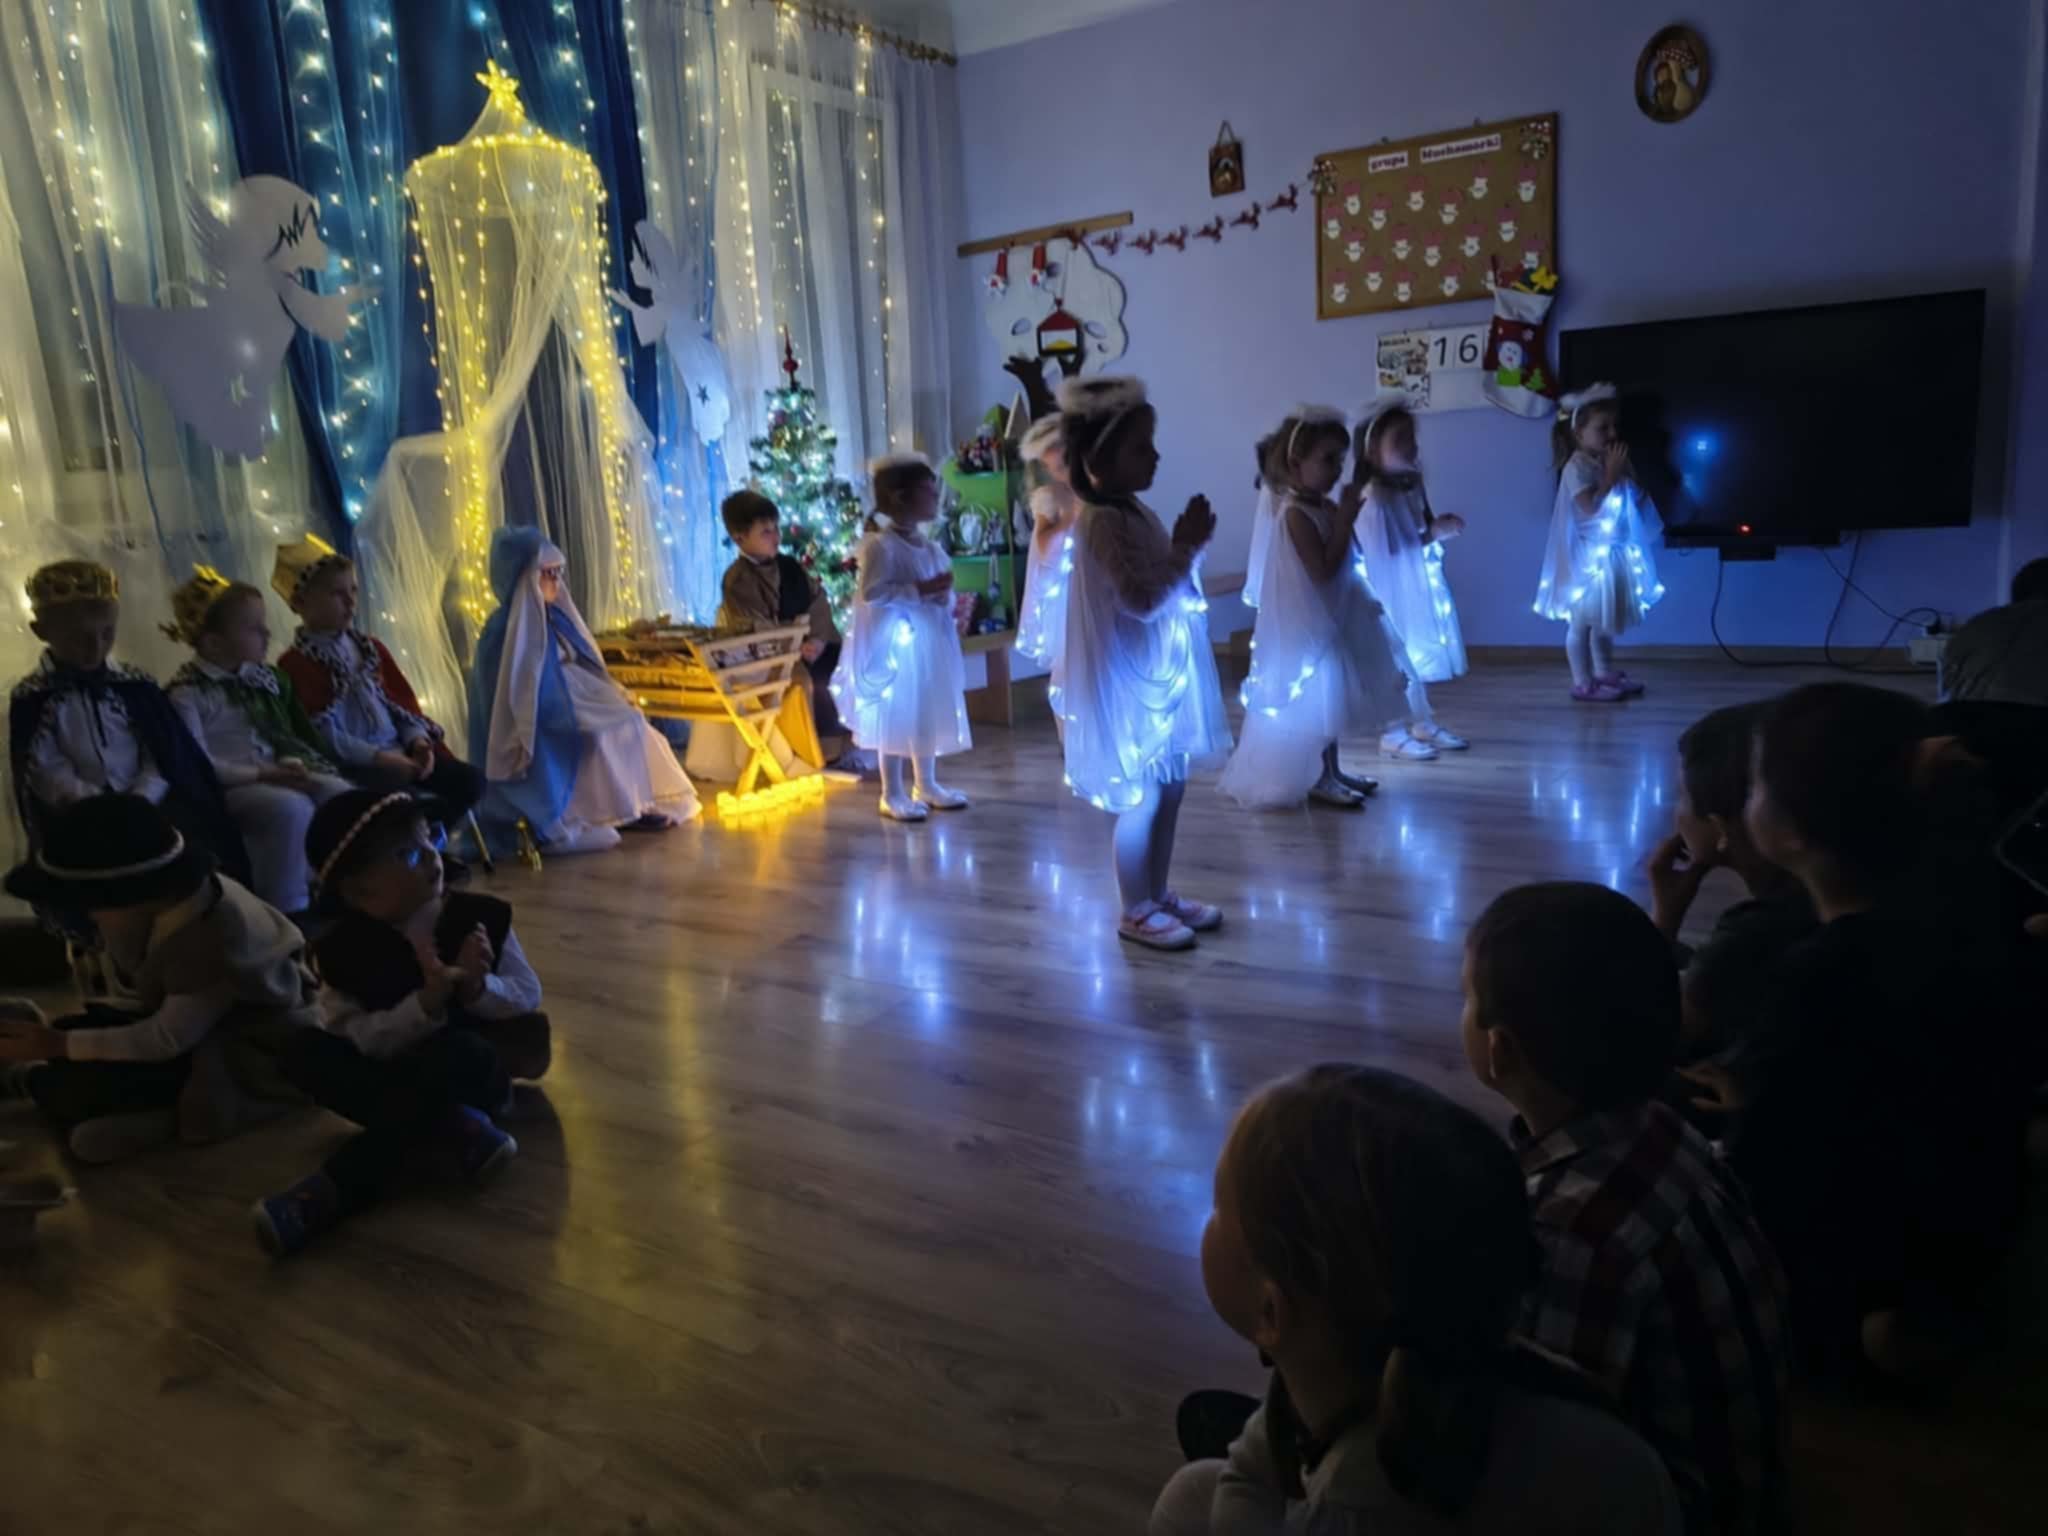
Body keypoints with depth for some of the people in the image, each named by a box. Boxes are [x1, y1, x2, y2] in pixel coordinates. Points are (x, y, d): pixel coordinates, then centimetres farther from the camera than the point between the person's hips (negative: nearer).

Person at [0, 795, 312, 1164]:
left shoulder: (216, 940, -35)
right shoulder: (177, 894, -11)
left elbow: (166, 1041, -23)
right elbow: (135, 980, 8)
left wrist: (58, 1045, -19)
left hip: (250, 1056, -9)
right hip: (194, 1020, 9)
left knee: (68, 1087, -12)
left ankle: (35, 1084, 18)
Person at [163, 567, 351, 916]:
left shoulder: (265, 677, 15)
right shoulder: (186, 692, -5)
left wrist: (292, 766, -6)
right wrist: (262, 774, -19)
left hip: (279, 775, 6)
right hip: (228, 787, -6)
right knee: (293, 807, -35)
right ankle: (287, 910, -23)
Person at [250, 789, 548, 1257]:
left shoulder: (480, 916, -8)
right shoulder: (345, 949, -9)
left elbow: (529, 996, -6)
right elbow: (363, 1042, -15)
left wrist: (476, 988, -27)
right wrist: (428, 1000, -31)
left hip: (471, 1071, -2)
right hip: (402, 1080, 2)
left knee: (458, 1049, -35)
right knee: (304, 1051, -20)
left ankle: (337, 1189, -30)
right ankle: (451, 1133, -27)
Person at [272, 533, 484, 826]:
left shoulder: (371, 648, 19)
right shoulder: (295, 662, -2)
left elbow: (402, 703, 16)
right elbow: (321, 734, -12)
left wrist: (418, 740, -4)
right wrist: (378, 758, -20)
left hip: (398, 751, 7)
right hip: (352, 765, -7)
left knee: (469, 780, -11)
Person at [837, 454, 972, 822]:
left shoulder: (929, 547, 10)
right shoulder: (880, 544, -15)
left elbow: (942, 592, 18)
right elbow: (872, 592, -23)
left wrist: (944, 595, -6)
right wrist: (920, 590, -24)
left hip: (929, 644, 8)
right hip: (895, 645, -8)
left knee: (928, 714, 14)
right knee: (896, 716, -1)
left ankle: (925, 785, 27)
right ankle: (892, 794, 9)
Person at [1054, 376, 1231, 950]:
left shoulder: (1133, 512, 10)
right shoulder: (1104, 521, -20)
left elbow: (1166, 588, 18)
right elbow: (1145, 600, -28)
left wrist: (1188, 545, 2)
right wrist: (1188, 547, -20)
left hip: (1160, 675, 10)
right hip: (1130, 682, -10)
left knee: (1169, 789, 16)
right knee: (1141, 800, 0)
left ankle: (1160, 895, 30)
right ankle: (1136, 912, 14)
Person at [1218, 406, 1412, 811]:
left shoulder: (1323, 507, 6)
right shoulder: (1295, 514, -21)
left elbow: (1343, 563, 12)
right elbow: (1324, 570, -27)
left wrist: (1347, 512, 1)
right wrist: (1346, 516, -24)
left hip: (1331, 619, 10)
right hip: (1308, 624, -10)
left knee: (1329, 699, 17)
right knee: (1316, 701, -1)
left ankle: (1331, 771, 28)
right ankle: (1319, 779, 10)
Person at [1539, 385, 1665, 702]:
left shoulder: (1612, 461, 7)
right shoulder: (1577, 467, -17)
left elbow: (1632, 498, 14)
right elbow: (1590, 507, -26)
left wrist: (1623, 473, -1)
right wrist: (1611, 473, -22)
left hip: (1613, 553, 8)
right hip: (1587, 557, -8)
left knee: (1604, 619, 18)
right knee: (1582, 621, 0)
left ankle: (1605, 672, 29)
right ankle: (1583, 683, 6)